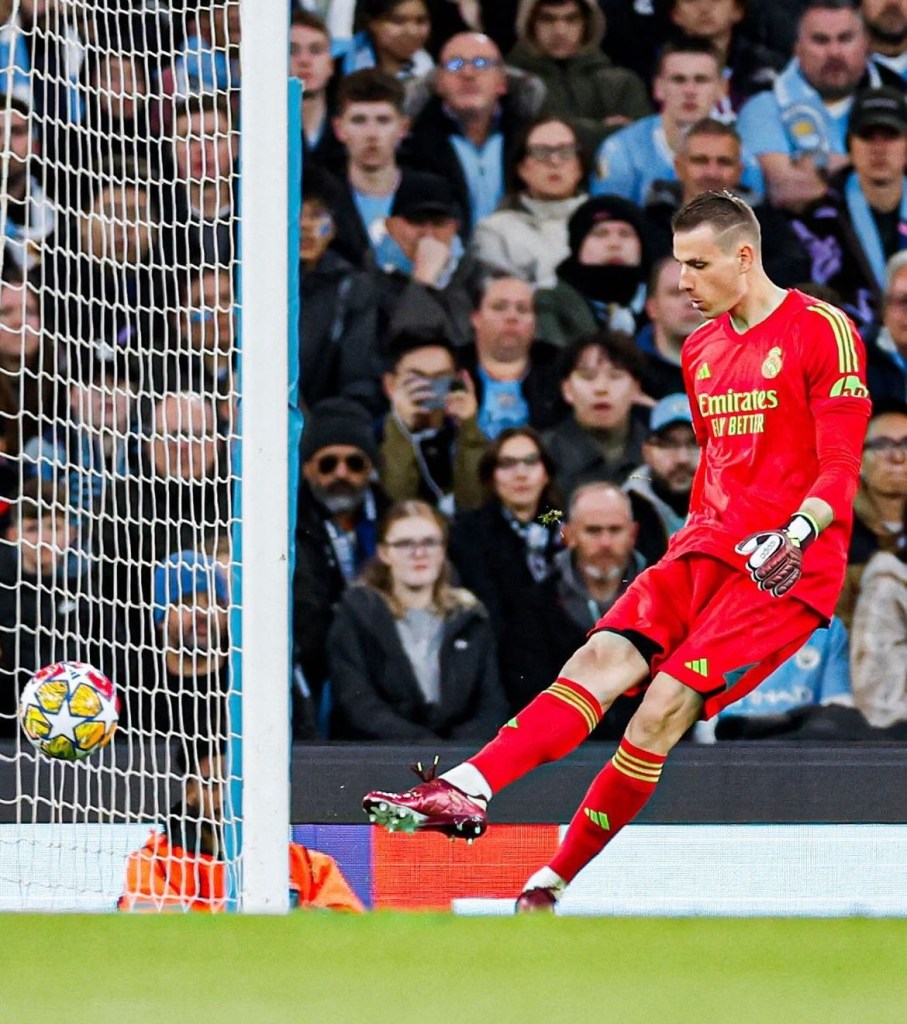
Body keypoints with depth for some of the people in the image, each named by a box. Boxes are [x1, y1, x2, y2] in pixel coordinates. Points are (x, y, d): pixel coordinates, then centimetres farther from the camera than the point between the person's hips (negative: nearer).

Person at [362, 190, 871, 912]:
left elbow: (841, 470, -10)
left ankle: (553, 884, -16)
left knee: (667, 701, -20)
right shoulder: (701, 349, 17)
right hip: (709, 550, 6)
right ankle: (467, 791, -35)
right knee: (605, 656, -18)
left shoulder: (823, 331, -6)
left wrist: (795, 535, -26)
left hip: (788, 567, -6)